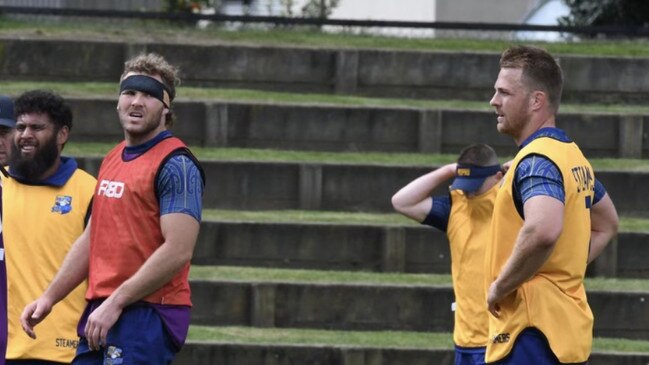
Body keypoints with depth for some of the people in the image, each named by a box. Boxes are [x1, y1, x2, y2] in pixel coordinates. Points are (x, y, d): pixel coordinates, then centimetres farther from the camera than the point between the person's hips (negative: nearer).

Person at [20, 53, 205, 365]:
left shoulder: (176, 165, -10)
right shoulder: (112, 161, 18)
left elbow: (177, 251, -18)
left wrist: (115, 303, -19)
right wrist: (49, 298, 20)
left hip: (147, 314, -9)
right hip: (102, 315, 9)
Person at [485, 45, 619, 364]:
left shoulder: (536, 160, -14)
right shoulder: (573, 156, 17)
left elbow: (543, 231, -34)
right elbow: (607, 224, 34)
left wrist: (500, 286, -20)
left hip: (531, 337, -10)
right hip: (570, 332, 10)